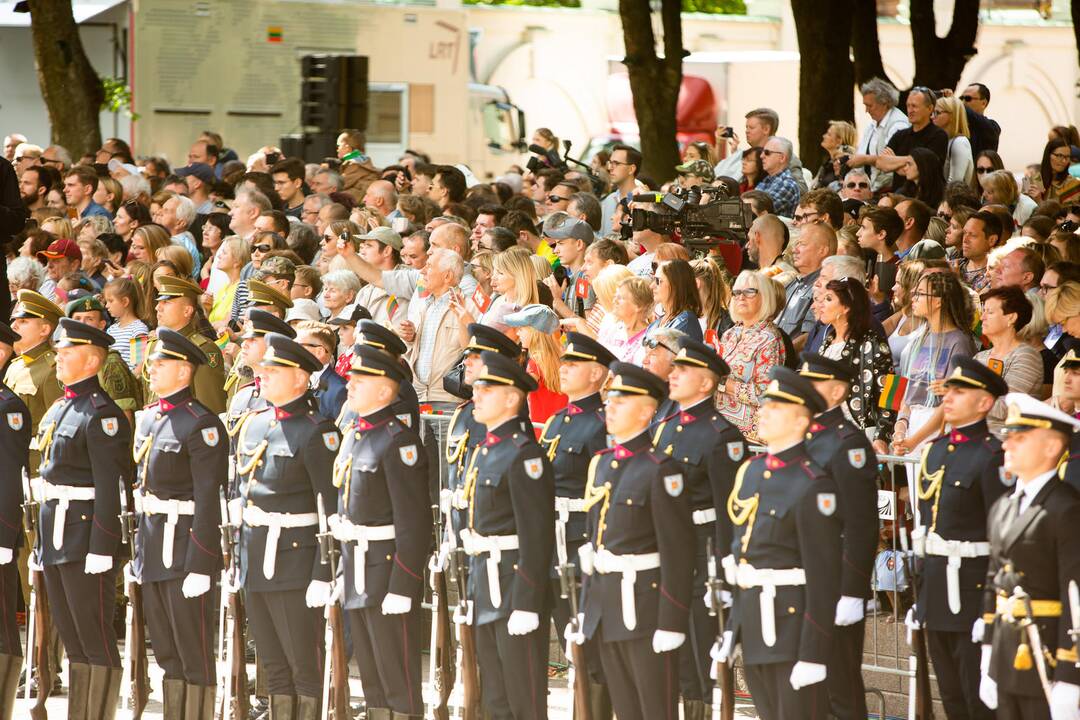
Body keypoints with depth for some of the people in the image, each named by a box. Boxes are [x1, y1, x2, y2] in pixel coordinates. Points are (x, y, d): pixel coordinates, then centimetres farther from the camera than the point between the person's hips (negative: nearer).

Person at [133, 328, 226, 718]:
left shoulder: (201, 425, -14)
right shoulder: (148, 420, 13)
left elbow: (208, 501, -17)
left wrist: (199, 567, -20)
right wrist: (140, 551, 16)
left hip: (184, 546, -8)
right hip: (152, 544, 9)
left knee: (193, 653, -1)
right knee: (165, 651, 14)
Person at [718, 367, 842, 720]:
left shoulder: (812, 485, -15)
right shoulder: (751, 472, 11)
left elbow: (823, 577, -17)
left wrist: (813, 655, -20)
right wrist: (732, 627, 16)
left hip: (792, 623, -8)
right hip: (754, 623, 8)